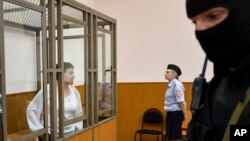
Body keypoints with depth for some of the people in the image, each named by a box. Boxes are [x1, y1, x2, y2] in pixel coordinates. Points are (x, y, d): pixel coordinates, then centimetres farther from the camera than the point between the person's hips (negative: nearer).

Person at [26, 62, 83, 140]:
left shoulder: (74, 91, -1)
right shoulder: (47, 90, -14)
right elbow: (31, 109, -7)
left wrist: (78, 129, 8)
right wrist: (39, 130, -8)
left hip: (70, 132, 4)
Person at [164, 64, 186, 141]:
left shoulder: (176, 84, -18)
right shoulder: (171, 84, 10)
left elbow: (181, 102, -19)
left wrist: (184, 115, -12)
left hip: (176, 113, -9)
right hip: (170, 113, 9)